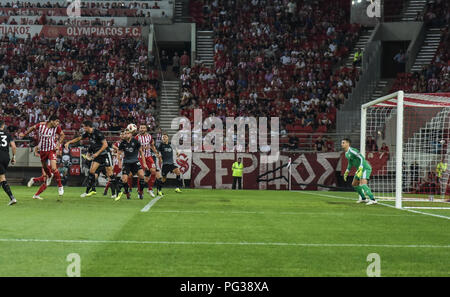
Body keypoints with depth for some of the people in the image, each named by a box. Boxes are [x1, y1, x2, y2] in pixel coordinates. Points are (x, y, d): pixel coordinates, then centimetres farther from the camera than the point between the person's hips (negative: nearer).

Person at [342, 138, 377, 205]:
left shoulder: (352, 150, -19)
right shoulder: (346, 153, 12)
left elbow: (362, 158, -25)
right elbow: (350, 163, 26)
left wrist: (360, 169, -33)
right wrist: (346, 172, 23)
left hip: (365, 168, -10)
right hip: (360, 169, 10)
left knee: (362, 184, -26)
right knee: (354, 184, 18)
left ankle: (373, 200, -33)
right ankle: (363, 198, 32)